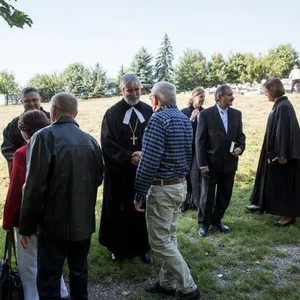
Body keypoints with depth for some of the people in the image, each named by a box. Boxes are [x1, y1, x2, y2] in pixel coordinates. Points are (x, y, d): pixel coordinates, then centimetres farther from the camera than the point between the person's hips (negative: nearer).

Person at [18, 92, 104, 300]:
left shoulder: (44, 136, -14)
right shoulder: (90, 140, 4)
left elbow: (35, 185, -18)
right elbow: (98, 178, 14)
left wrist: (27, 226, -10)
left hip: (55, 222, -6)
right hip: (84, 220, 6)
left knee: (49, 279, 4)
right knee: (79, 270, 21)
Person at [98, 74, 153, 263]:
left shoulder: (149, 111, 3)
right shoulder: (112, 113, -2)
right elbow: (107, 143, -8)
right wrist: (129, 156, -21)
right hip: (120, 171, -1)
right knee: (120, 211, 9)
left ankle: (143, 247, 25)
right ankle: (119, 247, 26)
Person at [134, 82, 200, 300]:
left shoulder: (158, 119, -17)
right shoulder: (185, 120, 10)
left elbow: (149, 161, -22)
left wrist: (139, 194, -16)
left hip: (162, 188, -9)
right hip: (180, 185, 9)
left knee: (160, 241, 2)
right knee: (169, 237, 18)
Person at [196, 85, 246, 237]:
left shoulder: (236, 114, 6)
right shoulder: (206, 114, -8)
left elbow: (240, 135, 13)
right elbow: (200, 140, -8)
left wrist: (240, 147, -8)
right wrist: (202, 163, -12)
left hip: (230, 162, 5)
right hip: (212, 163, -4)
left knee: (225, 195, 14)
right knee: (207, 195, 7)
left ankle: (217, 219, 32)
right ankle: (204, 223, 22)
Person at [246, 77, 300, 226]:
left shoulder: (284, 107, -21)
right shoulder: (279, 105, 9)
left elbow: (285, 131, -24)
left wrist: (282, 155, -23)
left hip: (281, 153, -10)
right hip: (274, 150, 10)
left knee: (284, 181, 0)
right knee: (269, 177, 20)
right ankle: (261, 203, 35)